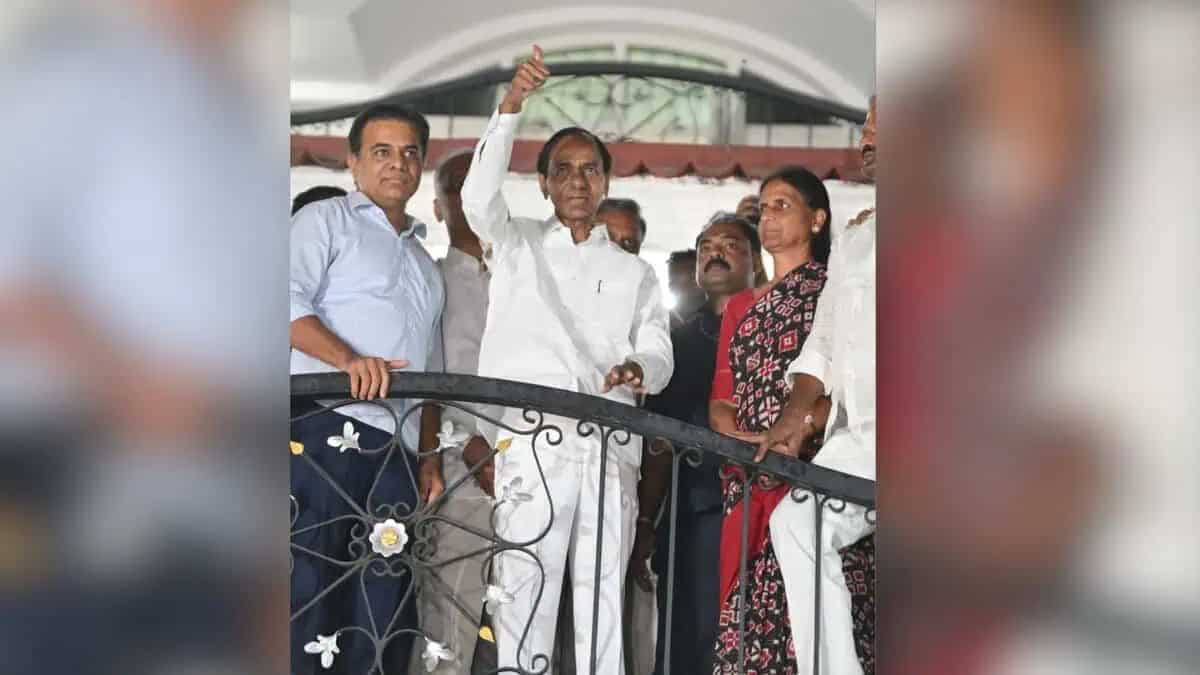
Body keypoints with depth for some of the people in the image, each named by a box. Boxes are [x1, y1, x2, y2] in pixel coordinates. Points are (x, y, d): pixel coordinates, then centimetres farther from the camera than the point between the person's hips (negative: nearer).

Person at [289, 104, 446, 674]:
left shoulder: (425, 262, 28)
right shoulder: (324, 220, 8)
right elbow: (289, 301, -10)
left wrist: (431, 456, 19)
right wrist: (348, 358, -25)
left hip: (396, 450, 7)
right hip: (324, 430, -6)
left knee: (385, 611, 4)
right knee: (307, 590, -9)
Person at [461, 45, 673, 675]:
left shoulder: (634, 272, 21)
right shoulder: (517, 245, 15)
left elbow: (658, 352, 10)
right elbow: (480, 197, -5)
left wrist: (639, 369, -15)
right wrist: (510, 107, -17)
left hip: (611, 450, 2)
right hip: (533, 445, -2)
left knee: (604, 592, 2)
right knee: (527, 589, -6)